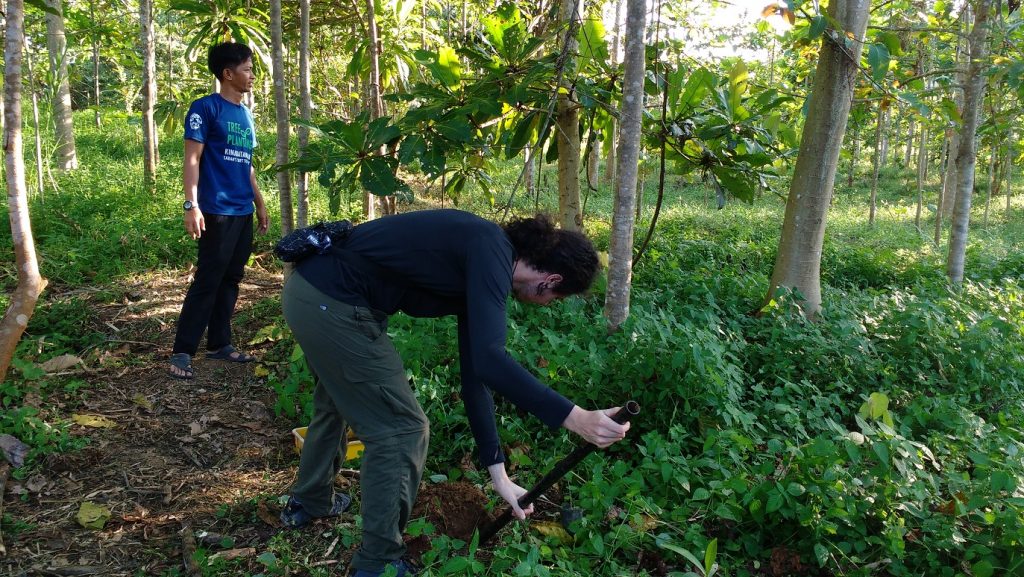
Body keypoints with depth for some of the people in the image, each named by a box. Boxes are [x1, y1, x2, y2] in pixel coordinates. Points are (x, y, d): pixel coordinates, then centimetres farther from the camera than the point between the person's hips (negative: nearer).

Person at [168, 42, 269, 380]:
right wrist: (191, 205, -19)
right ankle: (182, 352, -2)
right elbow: (192, 159, -11)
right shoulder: (205, 108, -6)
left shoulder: (246, 115, 16)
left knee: (230, 280, 11)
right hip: (217, 212, -8)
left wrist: (259, 203, 20)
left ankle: (219, 343, 20)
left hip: (243, 213, 8)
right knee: (207, 282, -8)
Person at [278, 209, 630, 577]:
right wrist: (573, 417, -28)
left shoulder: (481, 264, 12)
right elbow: (488, 361, -29)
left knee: (338, 402, 32)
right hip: (332, 303, -10)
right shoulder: (492, 251, -16)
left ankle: (309, 502, 55)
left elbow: (475, 373, 13)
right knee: (401, 428, 0)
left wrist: (497, 472, 15)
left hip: (311, 291, 10)